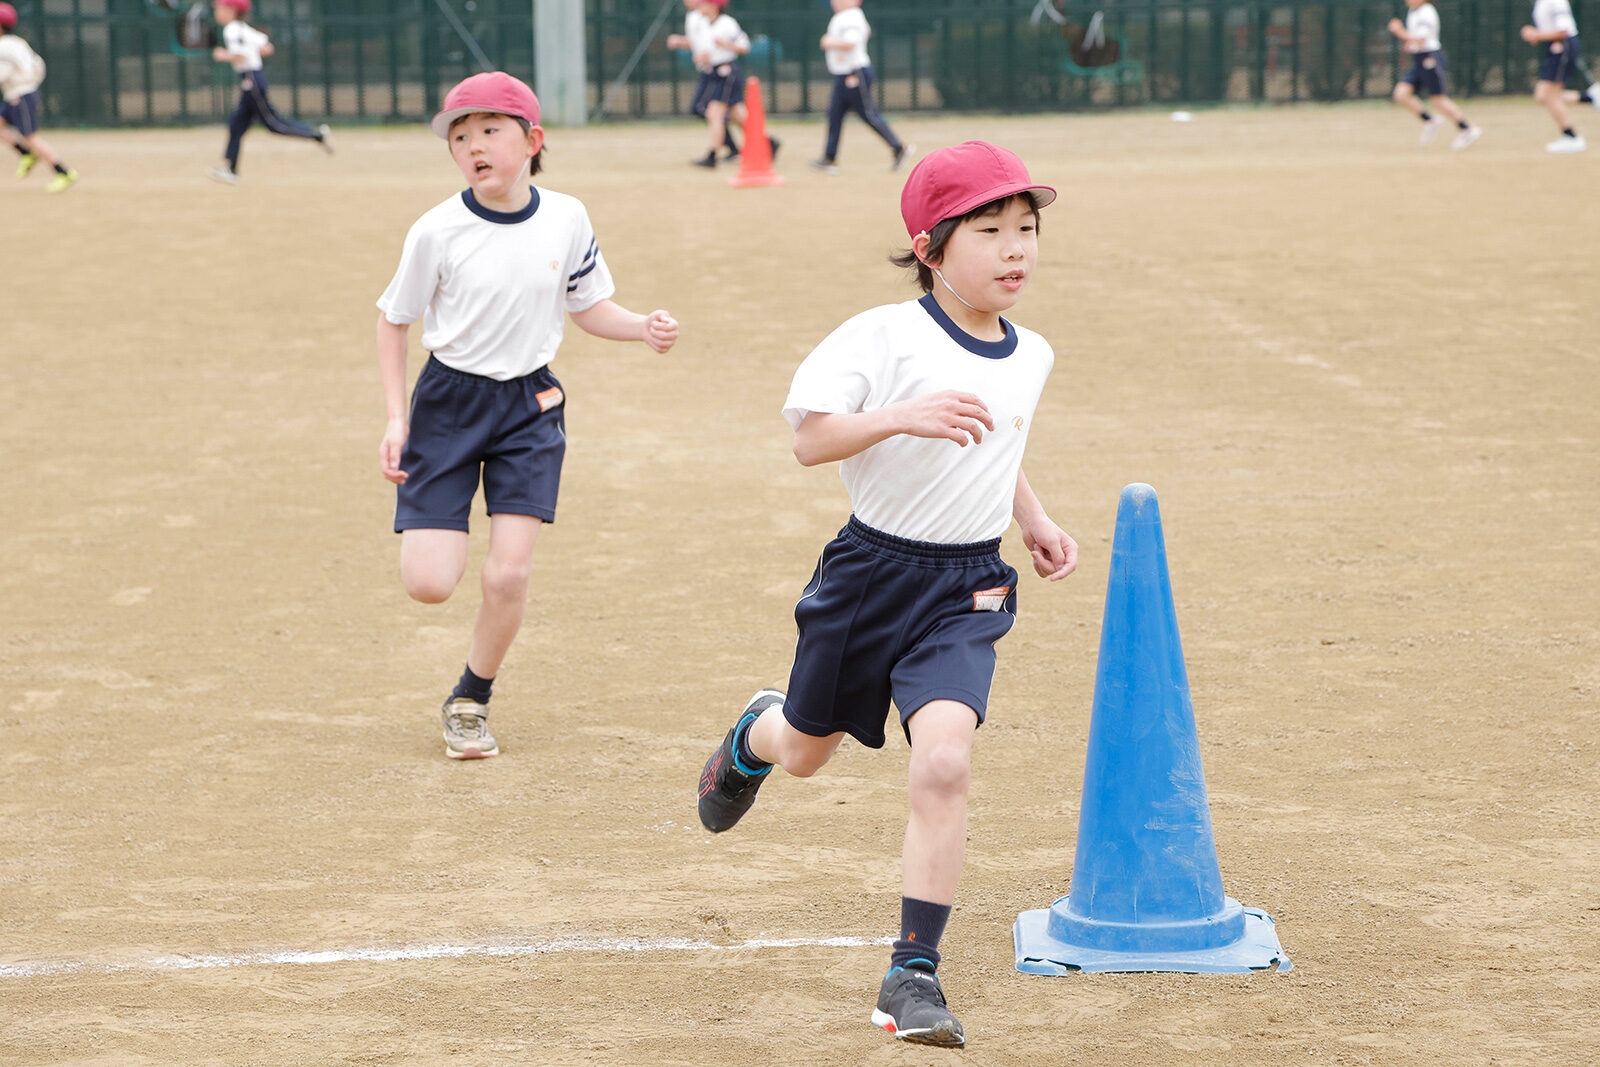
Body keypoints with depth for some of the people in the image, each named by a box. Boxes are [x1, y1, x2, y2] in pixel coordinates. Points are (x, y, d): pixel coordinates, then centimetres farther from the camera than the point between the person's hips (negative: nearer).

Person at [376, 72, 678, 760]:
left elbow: (590, 308, 7)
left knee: (508, 576, -8)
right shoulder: (438, 232, -13)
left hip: (530, 404, 2)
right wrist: (396, 418, -5)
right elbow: (394, 319, 0)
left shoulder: (566, 219, -6)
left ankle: (469, 702, 17)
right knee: (429, 584, -9)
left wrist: (644, 328, -13)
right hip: (450, 399, -1)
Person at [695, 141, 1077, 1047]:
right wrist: (902, 416, -40)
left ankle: (915, 973, -12)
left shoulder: (1031, 356, 4)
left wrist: (1034, 521, 13)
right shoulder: (885, 336, -16)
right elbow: (811, 438, -25)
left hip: (966, 593, 2)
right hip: (871, 568, -2)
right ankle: (756, 734, 60)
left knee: (944, 760, -20)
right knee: (807, 750, 19)